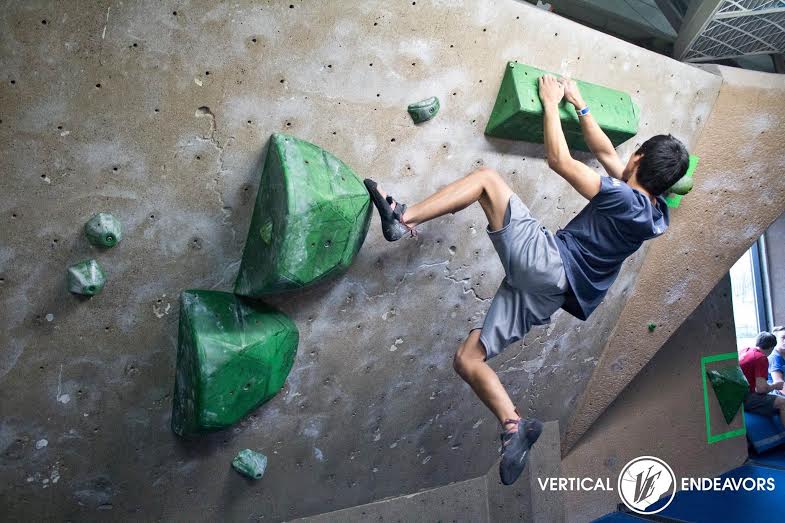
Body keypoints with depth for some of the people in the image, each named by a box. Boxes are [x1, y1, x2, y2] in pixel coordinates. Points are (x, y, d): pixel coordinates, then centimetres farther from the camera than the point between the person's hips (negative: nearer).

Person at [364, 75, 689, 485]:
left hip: (546, 262, -8)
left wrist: (551, 102, 7)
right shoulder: (655, 212, 16)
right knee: (467, 359, 9)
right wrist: (579, 104, 30)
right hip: (547, 291, 9)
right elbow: (605, 152, 27)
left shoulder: (624, 198, -9)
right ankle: (515, 428, -1)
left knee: (487, 178, -4)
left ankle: (403, 219, -15)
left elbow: (559, 160, -5)